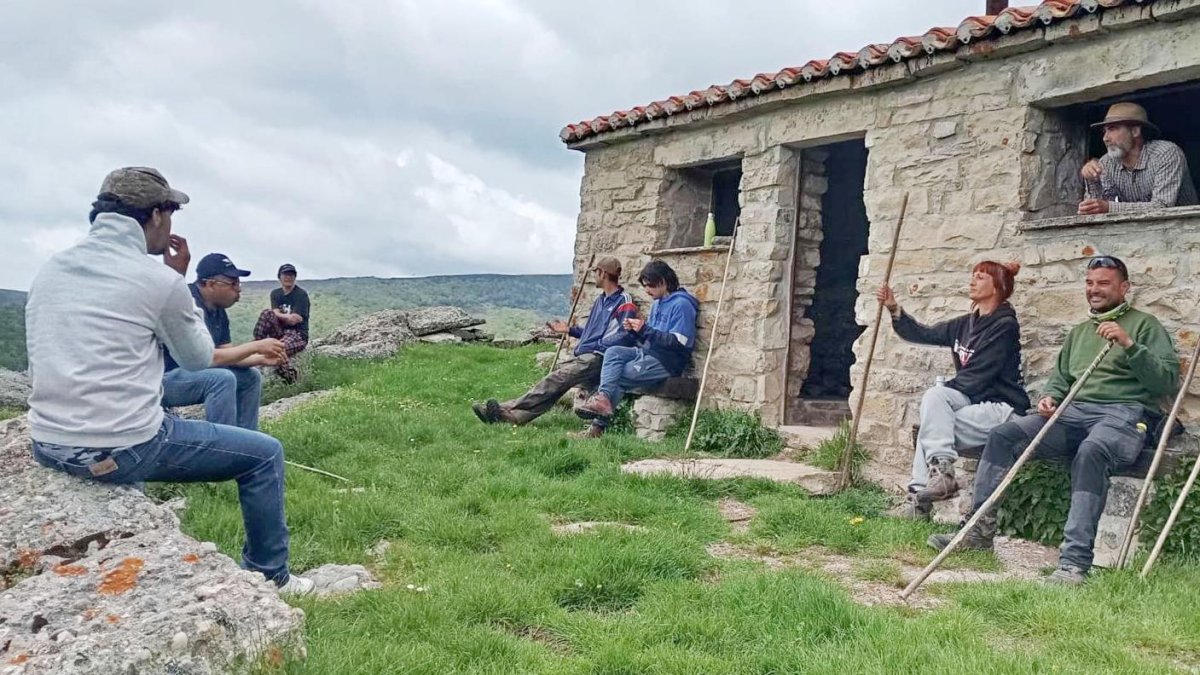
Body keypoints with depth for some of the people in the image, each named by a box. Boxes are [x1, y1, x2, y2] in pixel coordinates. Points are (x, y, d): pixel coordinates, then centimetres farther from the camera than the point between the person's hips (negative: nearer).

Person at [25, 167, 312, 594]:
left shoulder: (50, 270, 8)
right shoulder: (158, 280, -11)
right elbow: (198, 359, 4)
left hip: (48, 447, 7)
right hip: (122, 451, -7)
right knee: (265, 454, 8)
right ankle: (270, 575, 20)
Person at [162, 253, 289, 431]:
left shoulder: (218, 310, 5)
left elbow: (227, 354, 6)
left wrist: (261, 359, -10)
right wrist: (256, 346, -23)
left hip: (190, 372, 10)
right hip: (162, 378, -10)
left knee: (251, 376, 5)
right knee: (222, 379, -30)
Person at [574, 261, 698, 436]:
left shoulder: (681, 304, -11)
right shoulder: (657, 304, 19)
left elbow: (678, 343, -19)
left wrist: (645, 330, -22)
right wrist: (636, 330, -2)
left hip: (668, 362, -8)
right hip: (647, 353, 8)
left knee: (617, 376, -17)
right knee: (613, 352, -16)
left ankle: (599, 425, -15)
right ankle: (603, 398, -34)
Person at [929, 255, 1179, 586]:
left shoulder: (1145, 326, 8)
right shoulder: (1079, 332, 26)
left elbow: (1168, 381, -4)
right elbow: (1060, 378, 27)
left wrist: (1129, 345, -16)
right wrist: (1050, 397, 4)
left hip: (1124, 414, -6)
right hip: (1074, 413, 6)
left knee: (1091, 451, -40)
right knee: (1002, 435, -15)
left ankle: (1075, 562, -42)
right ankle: (980, 530, -11)